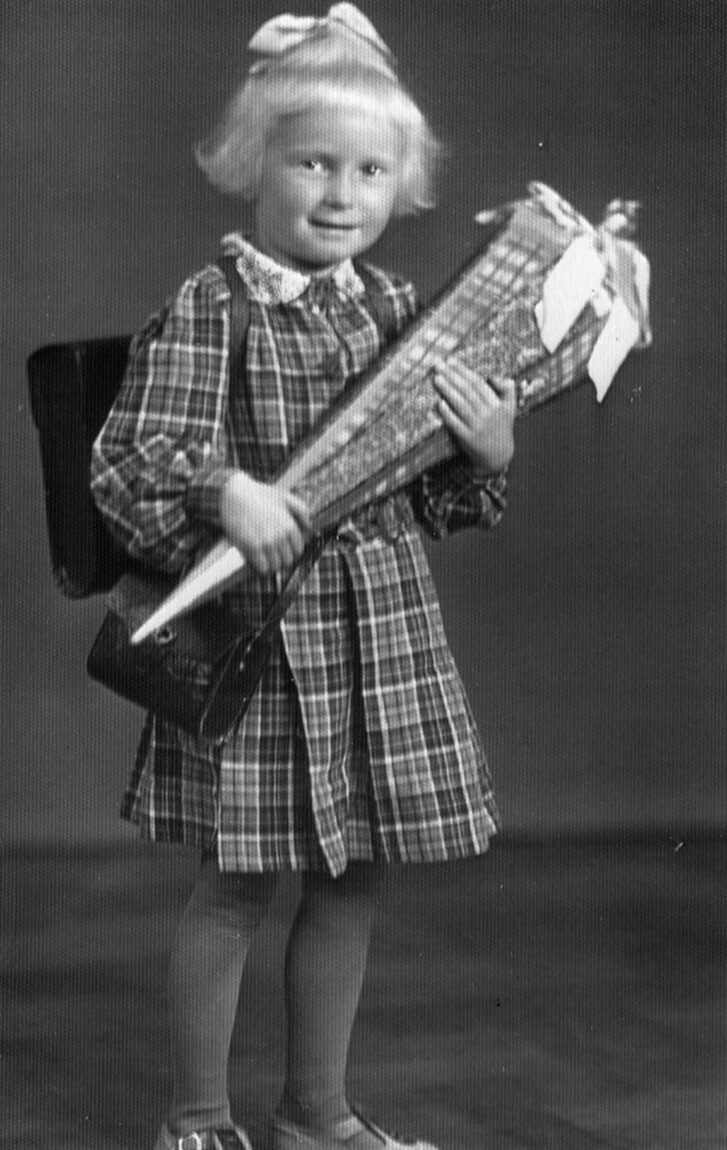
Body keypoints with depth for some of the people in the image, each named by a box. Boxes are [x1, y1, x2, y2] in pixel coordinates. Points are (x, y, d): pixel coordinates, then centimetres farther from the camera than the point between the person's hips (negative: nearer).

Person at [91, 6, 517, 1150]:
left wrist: (488, 453, -5)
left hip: (383, 631, 6)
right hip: (258, 630, -6)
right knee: (236, 886, 3)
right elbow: (122, 462, -12)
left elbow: (432, 499, 15)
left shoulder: (398, 307, 8)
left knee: (352, 880, 13)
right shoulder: (210, 308, -10)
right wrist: (222, 488, -28)